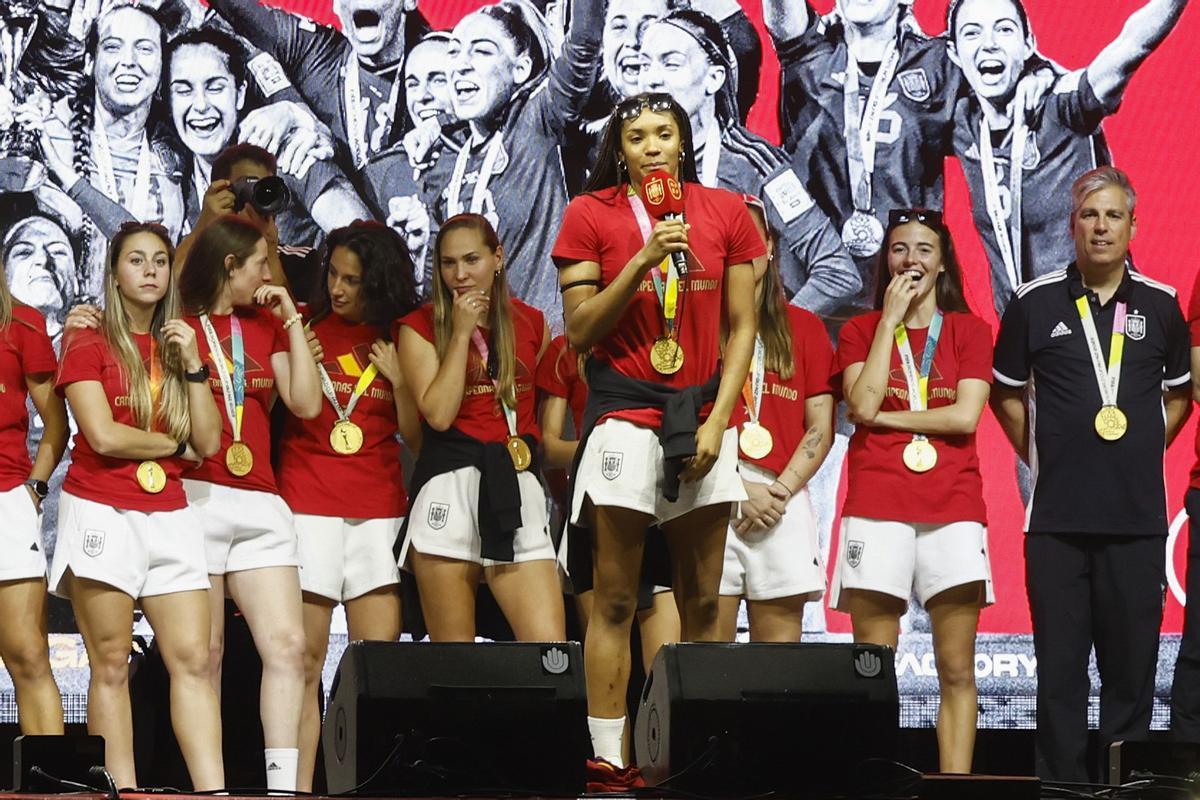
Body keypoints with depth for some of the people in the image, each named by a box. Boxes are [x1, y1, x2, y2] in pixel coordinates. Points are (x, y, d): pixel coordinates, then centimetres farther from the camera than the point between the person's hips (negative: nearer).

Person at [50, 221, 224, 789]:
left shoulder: (179, 344, 15)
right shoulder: (90, 343, 1)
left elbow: (209, 440, 6)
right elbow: (104, 436, -11)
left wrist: (192, 364, -2)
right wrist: (176, 445, 1)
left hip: (170, 517, 5)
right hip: (102, 512, -4)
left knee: (193, 659, -4)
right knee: (111, 665, -5)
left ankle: (213, 792, -9)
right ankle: (122, 793, -5)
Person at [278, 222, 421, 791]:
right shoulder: (304, 326, 6)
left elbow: (417, 439, 9)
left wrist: (399, 381, -3)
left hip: (379, 510, 2)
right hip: (308, 505, -2)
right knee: (304, 659, -8)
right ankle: (299, 787, -8)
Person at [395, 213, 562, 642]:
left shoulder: (531, 324, 14)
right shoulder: (420, 327, 5)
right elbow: (438, 413, -8)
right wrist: (462, 332, -5)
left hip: (517, 485, 2)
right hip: (448, 484, -2)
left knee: (550, 651, -11)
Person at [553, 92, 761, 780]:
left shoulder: (725, 211, 6)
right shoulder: (591, 214, 1)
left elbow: (742, 329, 6)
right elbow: (580, 331, -3)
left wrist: (716, 421, -4)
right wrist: (642, 261, -14)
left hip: (703, 417, 3)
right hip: (623, 414, -2)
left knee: (703, 601, 5)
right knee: (615, 599, -3)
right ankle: (608, 758, -3)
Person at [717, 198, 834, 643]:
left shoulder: (803, 327, 16)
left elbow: (821, 428, 10)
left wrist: (780, 490, -4)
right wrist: (740, 488, -9)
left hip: (785, 501, 2)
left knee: (781, 645, -2)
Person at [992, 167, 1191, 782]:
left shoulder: (1160, 305, 7)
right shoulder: (1035, 302, 3)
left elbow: (1180, 393, 20)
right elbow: (1007, 393, 14)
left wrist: (1141, 449, 9)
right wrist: (1040, 455, 5)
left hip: (1137, 516, 1)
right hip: (1056, 516, -1)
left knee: (1131, 664, 3)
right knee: (1059, 667, 1)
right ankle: (1060, 781, 7)